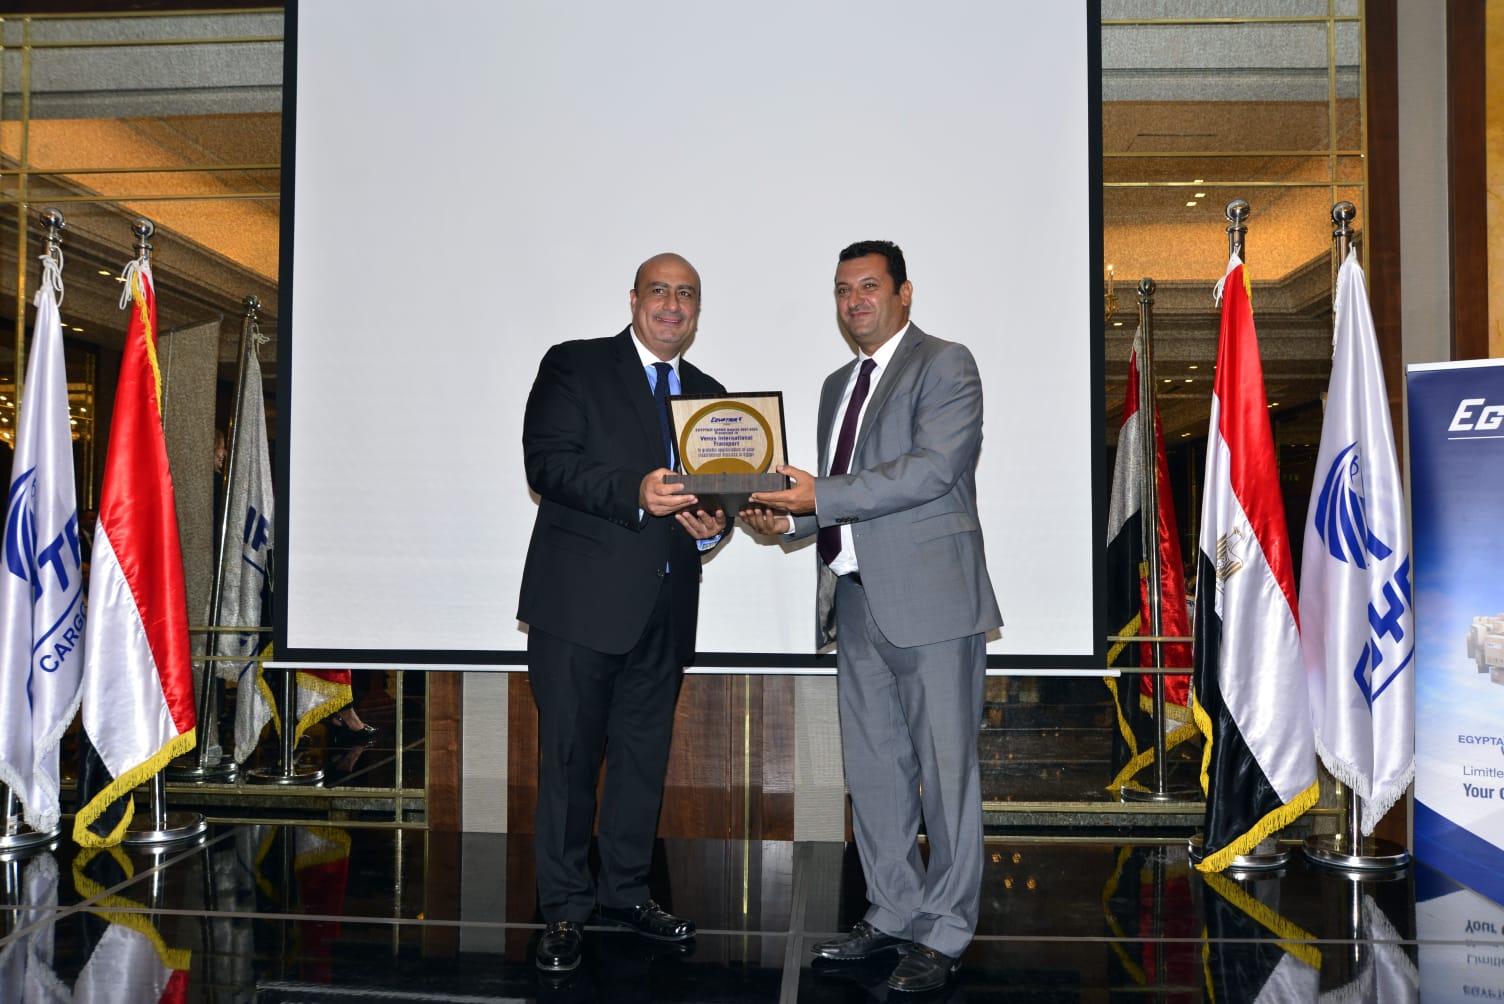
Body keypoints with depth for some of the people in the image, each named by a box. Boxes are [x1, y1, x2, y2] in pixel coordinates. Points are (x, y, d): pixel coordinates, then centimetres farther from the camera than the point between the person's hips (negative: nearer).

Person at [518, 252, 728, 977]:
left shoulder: (710, 396, 16)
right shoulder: (573, 367, 1)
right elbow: (546, 462, -11)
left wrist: (712, 527, -6)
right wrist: (634, 493, -24)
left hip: (664, 609, 5)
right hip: (582, 598, -5)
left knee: (644, 753, 13)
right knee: (570, 754, 1)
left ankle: (624, 891, 28)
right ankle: (564, 909, 14)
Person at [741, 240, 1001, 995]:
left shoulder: (944, 365, -4)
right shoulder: (838, 385, 20)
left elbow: (933, 468, -18)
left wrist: (819, 495, -19)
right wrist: (789, 517, 5)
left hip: (930, 600, -8)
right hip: (856, 601, 8)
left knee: (944, 769, 0)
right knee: (873, 769, 13)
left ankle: (944, 933, 11)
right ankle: (893, 912, 26)